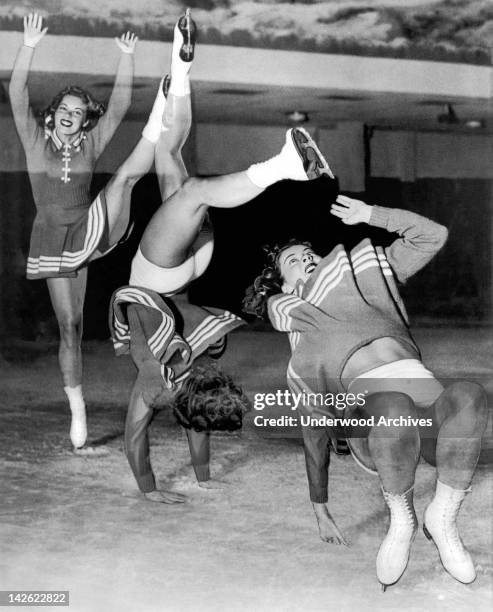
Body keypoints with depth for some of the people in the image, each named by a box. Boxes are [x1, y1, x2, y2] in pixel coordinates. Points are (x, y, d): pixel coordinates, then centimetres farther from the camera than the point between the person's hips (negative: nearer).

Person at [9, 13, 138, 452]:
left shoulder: (90, 145, 3)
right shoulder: (36, 141, -1)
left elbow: (120, 104, -5)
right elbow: (17, 95, -15)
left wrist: (127, 57, -15)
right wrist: (29, 47, -26)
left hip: (89, 230, 1)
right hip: (53, 239, -1)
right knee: (70, 326, 3)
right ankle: (78, 412, 12)